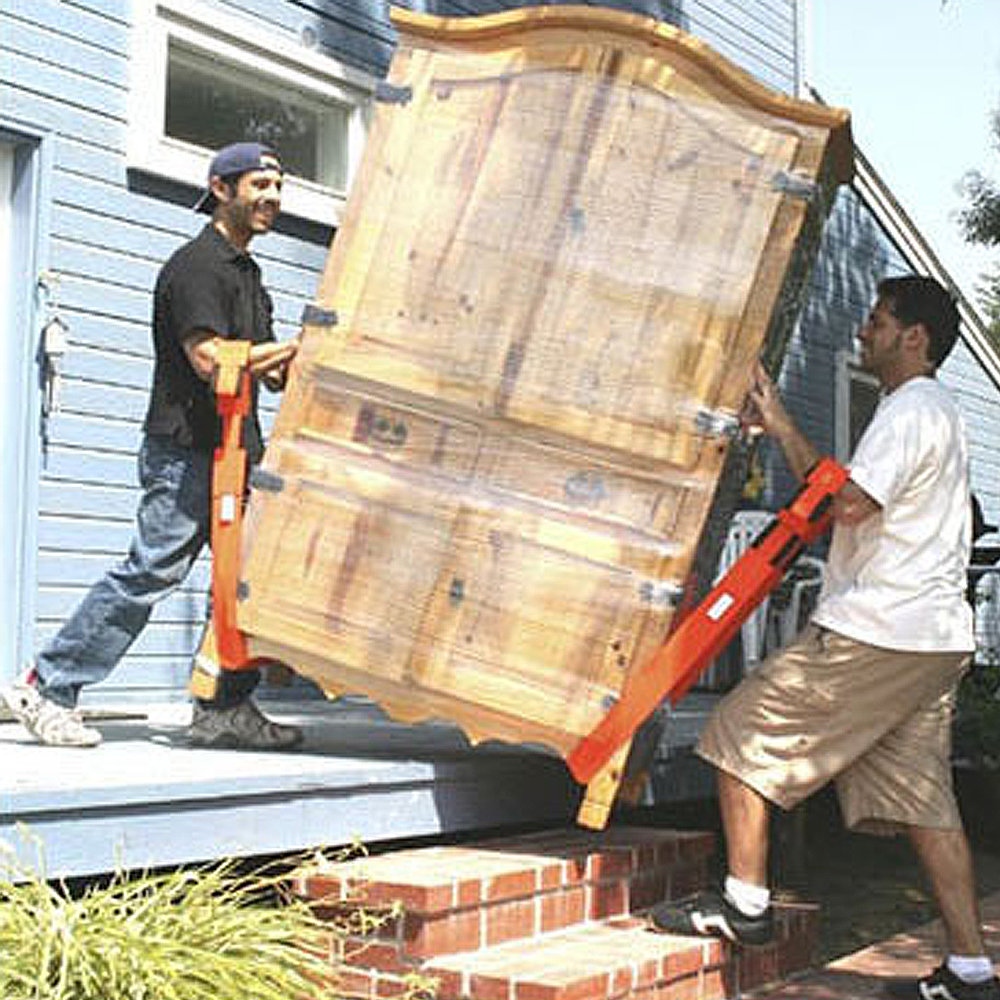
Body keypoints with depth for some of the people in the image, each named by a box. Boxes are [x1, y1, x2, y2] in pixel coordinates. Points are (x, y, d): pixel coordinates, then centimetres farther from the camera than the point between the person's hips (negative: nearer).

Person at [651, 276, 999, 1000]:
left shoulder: (909, 410, -10)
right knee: (924, 799, 9)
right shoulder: (938, 412, 23)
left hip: (875, 630, -10)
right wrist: (784, 429, 17)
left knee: (741, 734, 0)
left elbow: (848, 504, -22)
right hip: (936, 640, 10)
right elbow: (837, 496, 23)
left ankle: (745, 904, 5)